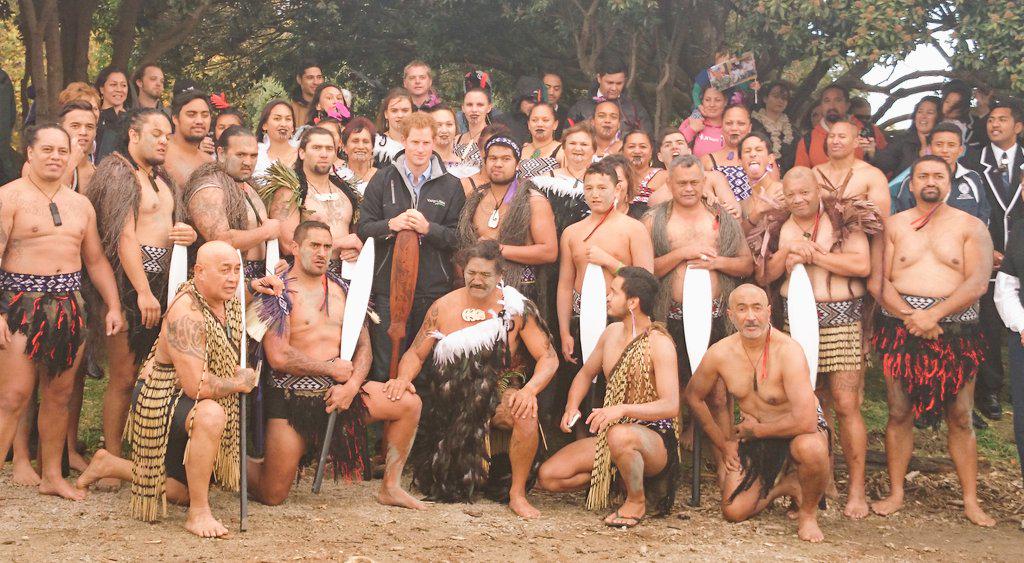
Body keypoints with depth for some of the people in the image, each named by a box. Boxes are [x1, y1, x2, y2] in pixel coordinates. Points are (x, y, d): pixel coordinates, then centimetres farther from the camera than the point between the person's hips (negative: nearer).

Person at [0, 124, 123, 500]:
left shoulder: (81, 205, 15)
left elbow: (96, 261, 20)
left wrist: (113, 306, 12)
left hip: (69, 305, 6)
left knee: (59, 396, 9)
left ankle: (51, 476, 18)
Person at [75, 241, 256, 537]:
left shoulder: (230, 301, -2)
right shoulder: (186, 315, -29)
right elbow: (198, 385, -37)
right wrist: (240, 383, -20)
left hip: (187, 404, 9)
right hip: (161, 401, -9)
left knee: (181, 492, 19)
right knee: (211, 414, -41)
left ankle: (108, 464, 40)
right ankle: (199, 513, -27)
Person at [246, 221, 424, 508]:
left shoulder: (341, 289, 11)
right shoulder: (278, 293, -7)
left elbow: (363, 345, 8)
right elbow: (279, 357, -17)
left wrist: (351, 385, -10)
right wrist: (333, 370, -10)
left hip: (339, 389, 5)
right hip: (292, 398, -5)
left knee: (409, 403, -10)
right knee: (272, 496, -6)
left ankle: (390, 487, 3)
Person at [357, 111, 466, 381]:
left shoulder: (451, 185, 6)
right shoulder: (383, 179, 8)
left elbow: (458, 237, 0)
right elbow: (363, 228, 4)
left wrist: (428, 229, -16)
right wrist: (391, 225, -13)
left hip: (434, 289, 0)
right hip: (388, 286, 0)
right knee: (384, 365, 2)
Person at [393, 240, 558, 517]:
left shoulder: (516, 308, -5)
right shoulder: (443, 307, 2)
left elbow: (548, 357, -9)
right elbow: (415, 354, 6)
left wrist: (529, 390, -30)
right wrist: (404, 378, -17)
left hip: (498, 394, -3)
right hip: (453, 399, 3)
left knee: (525, 412, -34)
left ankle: (517, 494, -16)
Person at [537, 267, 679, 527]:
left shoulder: (659, 342, -15)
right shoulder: (612, 332, 8)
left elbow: (671, 406, -25)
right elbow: (586, 373, 23)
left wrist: (622, 409, -38)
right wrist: (571, 408, 4)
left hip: (655, 438, -7)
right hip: (610, 433, 7)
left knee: (619, 436, -44)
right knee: (548, 476, -9)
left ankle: (636, 501, -15)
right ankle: (618, 473, 11)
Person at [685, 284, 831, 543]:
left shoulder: (788, 351, -28)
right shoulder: (719, 354, -13)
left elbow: (806, 421, -37)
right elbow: (693, 397, 7)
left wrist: (754, 429, -22)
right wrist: (724, 444, 6)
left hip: (797, 431, -4)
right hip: (753, 435, 4)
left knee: (811, 448, -40)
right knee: (734, 512, -8)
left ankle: (808, 512, -8)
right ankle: (785, 486, 23)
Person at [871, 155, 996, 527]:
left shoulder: (970, 227, 6)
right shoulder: (893, 225, 10)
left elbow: (977, 283, -6)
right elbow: (880, 280, 1)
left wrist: (933, 314, -17)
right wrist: (908, 314, -15)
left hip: (955, 330, -1)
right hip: (899, 328, 1)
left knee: (960, 417, 0)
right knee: (899, 413, 2)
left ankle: (971, 501, 4)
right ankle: (896, 493, 11)